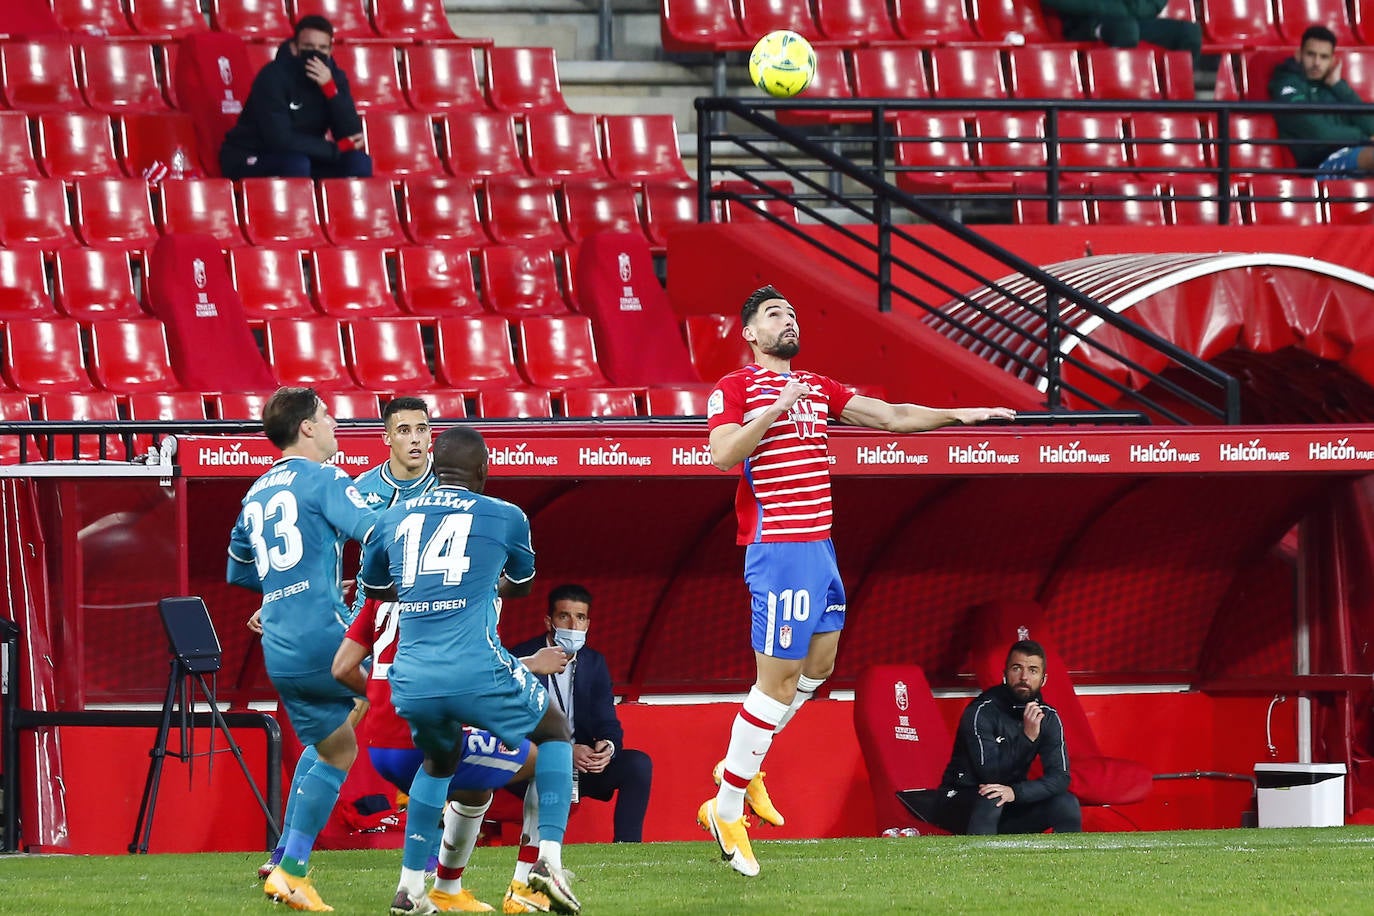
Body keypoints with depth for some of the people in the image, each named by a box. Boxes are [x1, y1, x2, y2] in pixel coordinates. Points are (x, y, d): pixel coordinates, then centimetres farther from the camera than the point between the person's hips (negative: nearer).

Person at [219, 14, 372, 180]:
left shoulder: (335, 77, -2)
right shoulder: (273, 77, -20)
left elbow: (352, 136, -12)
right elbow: (280, 140, -29)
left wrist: (330, 88, -25)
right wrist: (337, 148, -19)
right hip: (250, 161, -6)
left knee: (359, 162, -13)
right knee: (295, 163, -35)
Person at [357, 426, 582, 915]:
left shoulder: (393, 518, 15)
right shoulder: (504, 517, 10)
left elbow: (372, 587, 34)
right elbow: (521, 584, 31)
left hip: (411, 681, 3)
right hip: (477, 671, -3)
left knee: (439, 761, 33)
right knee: (555, 732, 22)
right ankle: (549, 860, 7)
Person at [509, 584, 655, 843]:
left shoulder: (595, 663, 8)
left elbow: (608, 723, 5)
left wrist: (608, 747, -21)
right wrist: (566, 751, -28)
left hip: (583, 764, 5)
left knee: (638, 763, -16)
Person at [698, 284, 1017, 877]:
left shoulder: (816, 389, 17)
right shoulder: (736, 388, -6)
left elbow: (889, 416, 17)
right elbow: (721, 454, -19)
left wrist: (960, 415, 9)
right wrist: (775, 409, -24)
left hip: (819, 546, 9)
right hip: (777, 548, -9)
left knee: (818, 665, 16)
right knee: (779, 680, -8)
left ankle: (743, 766, 29)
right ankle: (726, 810, 0)